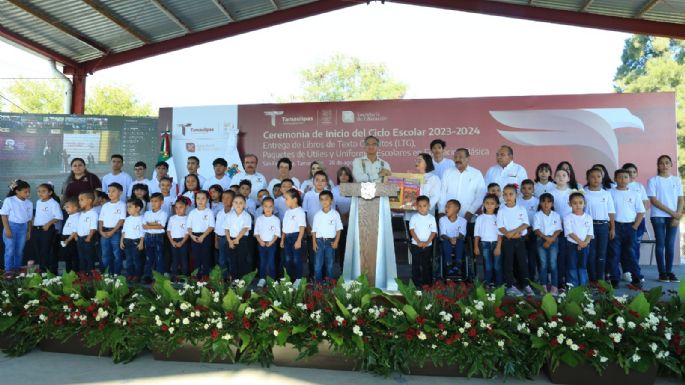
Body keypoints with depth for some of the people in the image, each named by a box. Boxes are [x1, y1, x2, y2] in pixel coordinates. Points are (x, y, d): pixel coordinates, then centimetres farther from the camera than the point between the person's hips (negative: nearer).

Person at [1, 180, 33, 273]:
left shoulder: (29, 203, 4)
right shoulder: (9, 201, -8)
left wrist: (29, 232, 9)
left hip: (23, 227, 4)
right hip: (11, 226, -4)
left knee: (19, 251, 9)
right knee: (10, 250, -2)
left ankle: (17, 269, 20)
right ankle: (8, 270, 7)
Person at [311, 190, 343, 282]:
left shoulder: (335, 214, 0)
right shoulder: (317, 214, 3)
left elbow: (338, 229, 2)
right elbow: (314, 230, 5)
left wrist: (336, 241, -7)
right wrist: (314, 242, -2)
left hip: (330, 241, -1)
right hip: (319, 241, 1)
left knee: (330, 264, 7)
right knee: (318, 264, 2)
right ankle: (318, 282, 12)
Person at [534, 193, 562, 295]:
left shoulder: (556, 215, 3)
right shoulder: (537, 215, 0)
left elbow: (558, 230, -1)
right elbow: (536, 230, -6)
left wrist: (551, 240, -13)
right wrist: (546, 238, -18)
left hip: (553, 241, 0)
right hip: (541, 240, 0)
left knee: (553, 263, -2)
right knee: (543, 263, 2)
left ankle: (554, 286, 2)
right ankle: (543, 286, 7)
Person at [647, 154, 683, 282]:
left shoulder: (676, 180, 9)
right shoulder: (653, 180, -2)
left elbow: (680, 199, 6)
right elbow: (653, 200, -8)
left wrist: (678, 215, -7)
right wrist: (672, 212, -12)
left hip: (674, 217, 3)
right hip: (658, 216, -3)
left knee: (670, 244, 5)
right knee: (661, 244, -2)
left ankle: (669, 272, 12)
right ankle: (662, 273, 4)